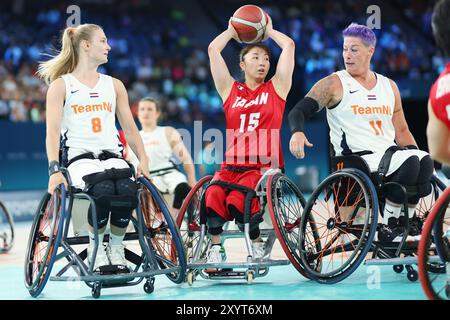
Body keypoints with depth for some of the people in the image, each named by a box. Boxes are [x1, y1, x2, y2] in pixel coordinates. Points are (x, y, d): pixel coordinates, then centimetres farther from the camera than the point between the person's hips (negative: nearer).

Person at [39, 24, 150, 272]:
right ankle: (96, 248, -12)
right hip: (78, 157, -3)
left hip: (112, 156, 3)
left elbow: (130, 129, 17)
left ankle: (116, 248, -8)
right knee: (103, 191, -36)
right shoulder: (61, 85, 6)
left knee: (128, 191, -31)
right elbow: (52, 131, -5)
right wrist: (54, 170, -20)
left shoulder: (114, 86, 19)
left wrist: (143, 160, 0)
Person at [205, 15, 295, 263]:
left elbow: (289, 45, 8)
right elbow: (213, 49, 12)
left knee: (237, 202, -27)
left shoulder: (276, 88, 12)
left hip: (264, 166, -2)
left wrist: (268, 31, 23)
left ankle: (258, 246, -2)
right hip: (231, 166, 2)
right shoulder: (230, 90, 15)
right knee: (212, 198, -27)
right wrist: (232, 31, 25)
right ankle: (215, 248, -10)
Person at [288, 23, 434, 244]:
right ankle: (387, 228, -20)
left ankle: (407, 220, -12)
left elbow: (401, 131, 22)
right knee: (409, 161, -30)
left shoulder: (389, 86, 18)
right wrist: (297, 132, -27)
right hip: (354, 161, -5)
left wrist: (415, 152, 8)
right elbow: (299, 111, -5)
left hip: (389, 153, 5)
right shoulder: (333, 85, 2)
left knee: (424, 161, -26)